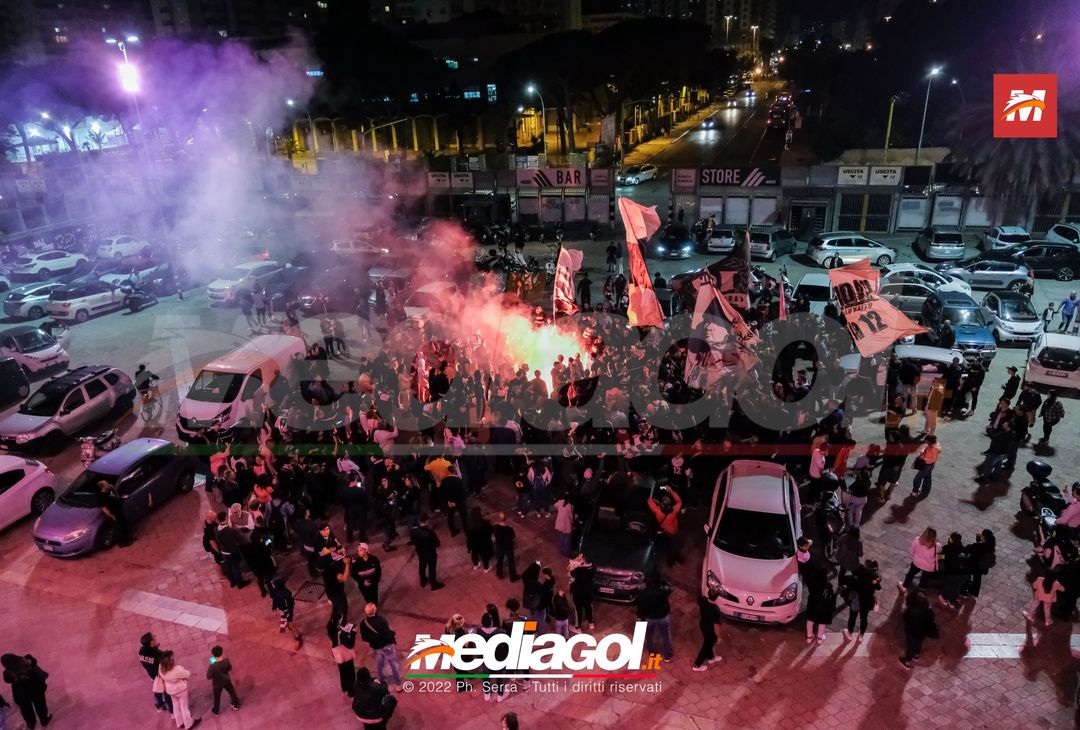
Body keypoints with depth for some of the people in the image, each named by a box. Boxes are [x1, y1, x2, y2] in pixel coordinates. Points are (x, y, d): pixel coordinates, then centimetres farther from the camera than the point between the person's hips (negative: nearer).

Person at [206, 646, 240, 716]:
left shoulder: (213, 666, -37)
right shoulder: (226, 661, -26)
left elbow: (208, 677, -21)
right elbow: (230, 668, -6)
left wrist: (209, 669, -7)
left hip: (217, 684, -3)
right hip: (227, 681, 3)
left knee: (217, 697, 25)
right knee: (232, 692, 29)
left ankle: (216, 711, 49)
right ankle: (236, 705, 51)